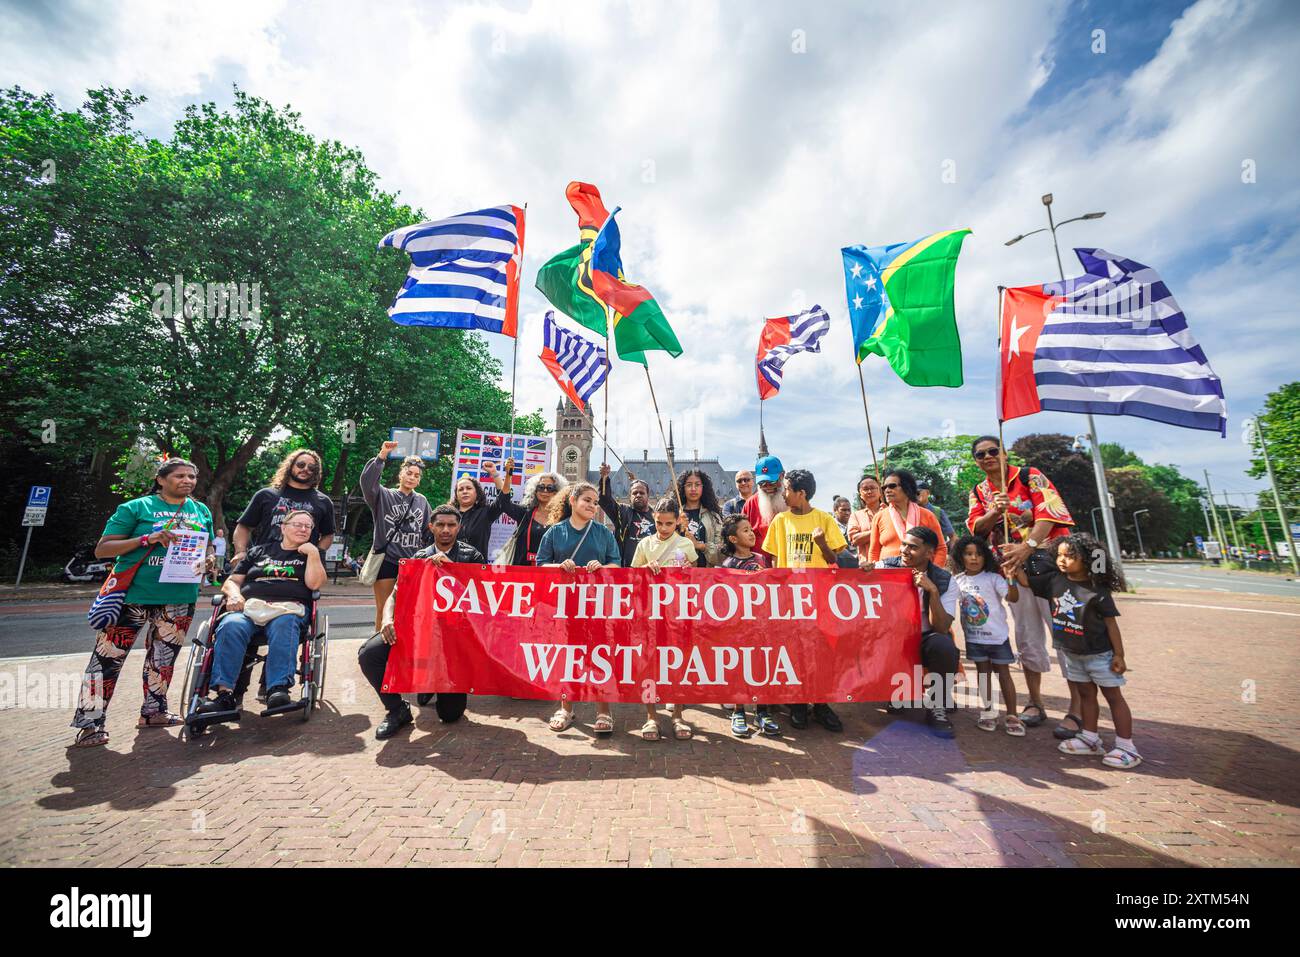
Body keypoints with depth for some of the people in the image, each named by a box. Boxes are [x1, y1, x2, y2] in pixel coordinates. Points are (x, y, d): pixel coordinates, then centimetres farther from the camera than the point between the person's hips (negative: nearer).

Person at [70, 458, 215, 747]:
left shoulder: (202, 512, 11)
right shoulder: (136, 507, -2)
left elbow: (208, 549, 18)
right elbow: (101, 549, -6)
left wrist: (208, 559, -5)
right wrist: (146, 539, -21)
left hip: (180, 599, 4)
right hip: (134, 595, -4)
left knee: (163, 657, 14)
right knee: (108, 657, -3)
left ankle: (153, 711, 27)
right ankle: (89, 723, 10)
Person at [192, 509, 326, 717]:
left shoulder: (311, 554, 23)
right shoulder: (258, 552, 29)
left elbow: (314, 584, 7)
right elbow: (231, 582, 23)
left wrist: (313, 554, 1)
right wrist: (234, 595, 1)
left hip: (289, 607, -2)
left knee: (283, 627, -38)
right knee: (231, 627, -33)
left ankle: (278, 690, -48)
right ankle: (224, 692, -39)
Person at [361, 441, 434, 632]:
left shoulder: (422, 501, 11)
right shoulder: (384, 496, 2)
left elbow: (428, 531, 14)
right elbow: (367, 481, -18)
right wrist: (382, 456, -26)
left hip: (413, 563, 3)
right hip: (387, 560, -2)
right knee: (384, 609, 5)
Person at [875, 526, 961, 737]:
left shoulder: (945, 582, -5)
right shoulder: (885, 567, -4)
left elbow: (941, 628, -14)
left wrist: (933, 590, -25)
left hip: (925, 639, -1)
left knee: (944, 646, -32)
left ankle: (937, 708, -7)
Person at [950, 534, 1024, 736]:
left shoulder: (993, 578, -13)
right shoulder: (959, 580, 0)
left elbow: (1013, 597, -23)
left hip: (997, 635, -3)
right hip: (973, 637, 4)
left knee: (1003, 673, 6)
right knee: (983, 673, 13)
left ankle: (1012, 717, 17)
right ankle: (988, 713, 25)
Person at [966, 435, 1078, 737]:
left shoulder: (1030, 476, -4)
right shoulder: (978, 492, 9)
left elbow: (1049, 512, -15)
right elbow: (975, 528, 1)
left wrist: (1027, 547, -25)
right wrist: (994, 513, -19)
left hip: (1049, 562, -4)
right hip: (1014, 568, 5)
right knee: (1027, 638, 10)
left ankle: (1077, 709, 7)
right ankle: (1036, 703, 21)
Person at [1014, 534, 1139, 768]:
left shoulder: (1097, 590, -16)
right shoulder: (1054, 580, -5)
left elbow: (1111, 622, -11)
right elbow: (1026, 580, 0)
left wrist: (1119, 655, -10)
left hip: (1099, 653, -5)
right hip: (1070, 652, 5)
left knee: (1113, 696, 6)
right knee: (1086, 694, 16)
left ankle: (1126, 746, 15)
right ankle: (1090, 738, 26)